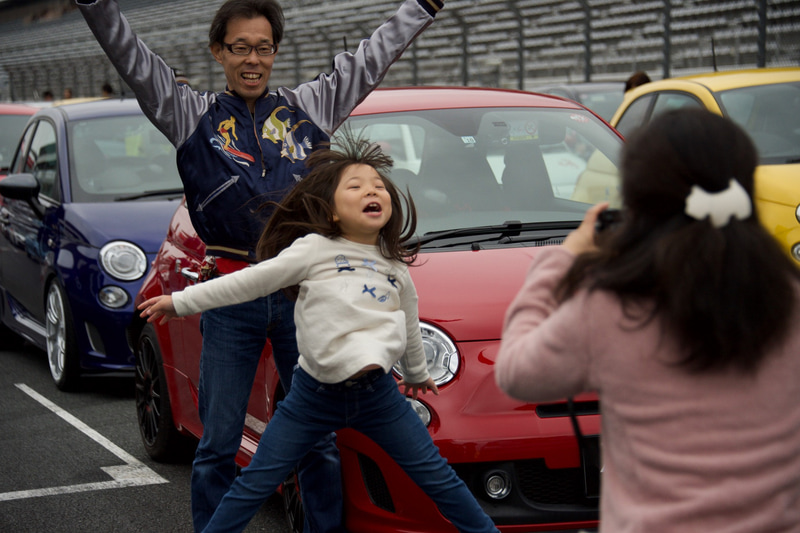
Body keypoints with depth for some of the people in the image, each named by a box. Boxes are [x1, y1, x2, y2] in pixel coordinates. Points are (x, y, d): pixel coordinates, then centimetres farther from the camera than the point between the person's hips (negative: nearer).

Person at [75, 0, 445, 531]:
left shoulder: (310, 107, 11)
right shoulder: (194, 116, 5)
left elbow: (374, 55, 18)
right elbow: (132, 58, -3)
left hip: (303, 293, 2)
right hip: (231, 300, -1)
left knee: (319, 436, 10)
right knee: (218, 443, 5)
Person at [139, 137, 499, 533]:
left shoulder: (396, 267, 9)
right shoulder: (315, 249, -4)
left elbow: (409, 326, 25)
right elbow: (249, 282, -3)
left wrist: (417, 373, 36)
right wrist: (182, 301, -4)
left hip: (378, 393, 3)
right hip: (314, 393, -3)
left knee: (437, 477, 5)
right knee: (255, 484, 1)